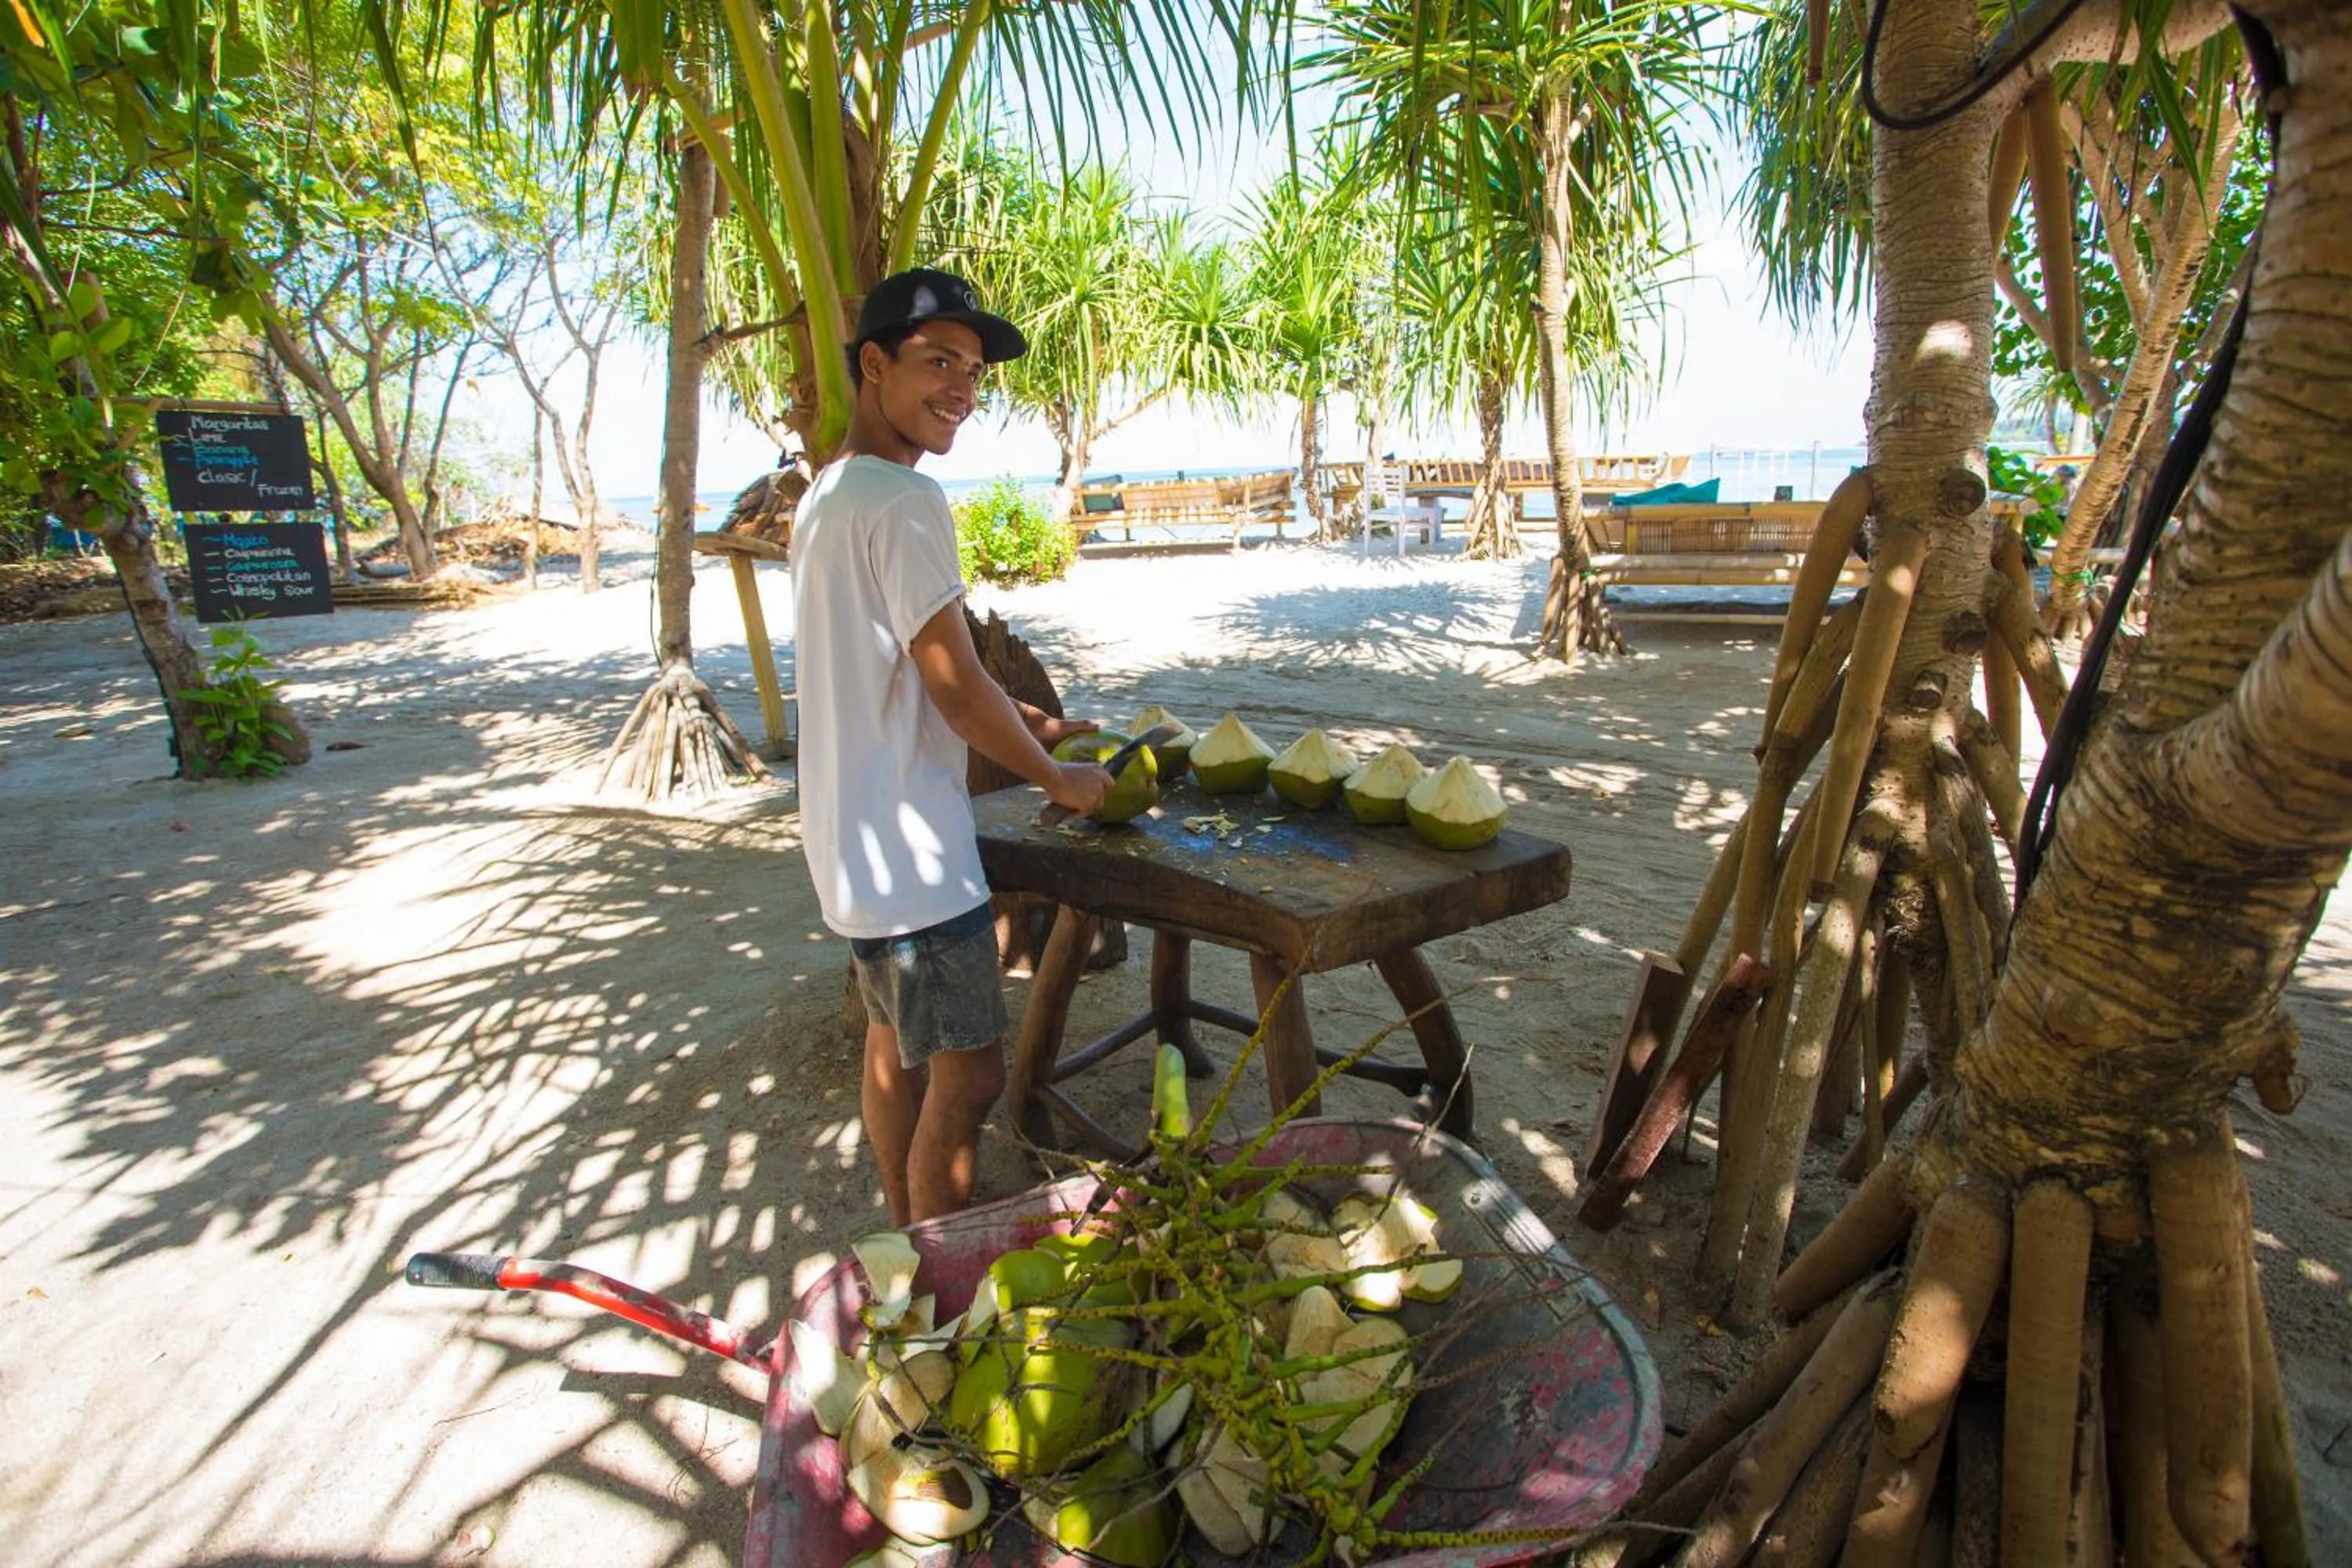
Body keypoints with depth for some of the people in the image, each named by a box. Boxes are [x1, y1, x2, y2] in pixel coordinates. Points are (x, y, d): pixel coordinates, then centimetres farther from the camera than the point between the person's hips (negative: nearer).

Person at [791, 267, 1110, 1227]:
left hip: (855, 837, 11)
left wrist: (1014, 721, 15)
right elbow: (955, 686, -18)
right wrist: (1058, 779, -4)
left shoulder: (829, 493, 13)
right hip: (909, 846, -11)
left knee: (896, 1051, 21)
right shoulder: (904, 501, -19)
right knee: (968, 1074, 0)